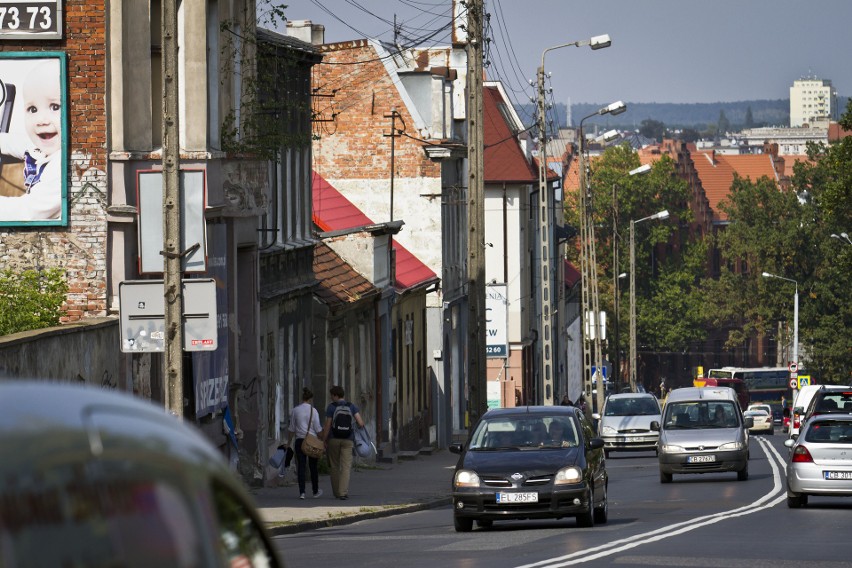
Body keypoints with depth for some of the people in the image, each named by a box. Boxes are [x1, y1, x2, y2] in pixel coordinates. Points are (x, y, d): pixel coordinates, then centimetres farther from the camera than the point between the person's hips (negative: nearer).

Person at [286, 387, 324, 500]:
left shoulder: (296, 410, 1)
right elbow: (318, 429, -7)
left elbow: (292, 429, 5)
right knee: (313, 467, 10)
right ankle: (315, 492, 21)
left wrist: (289, 443, 13)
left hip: (299, 440, 1)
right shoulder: (313, 411, -6)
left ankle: (302, 492, -7)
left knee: (301, 466, 1)